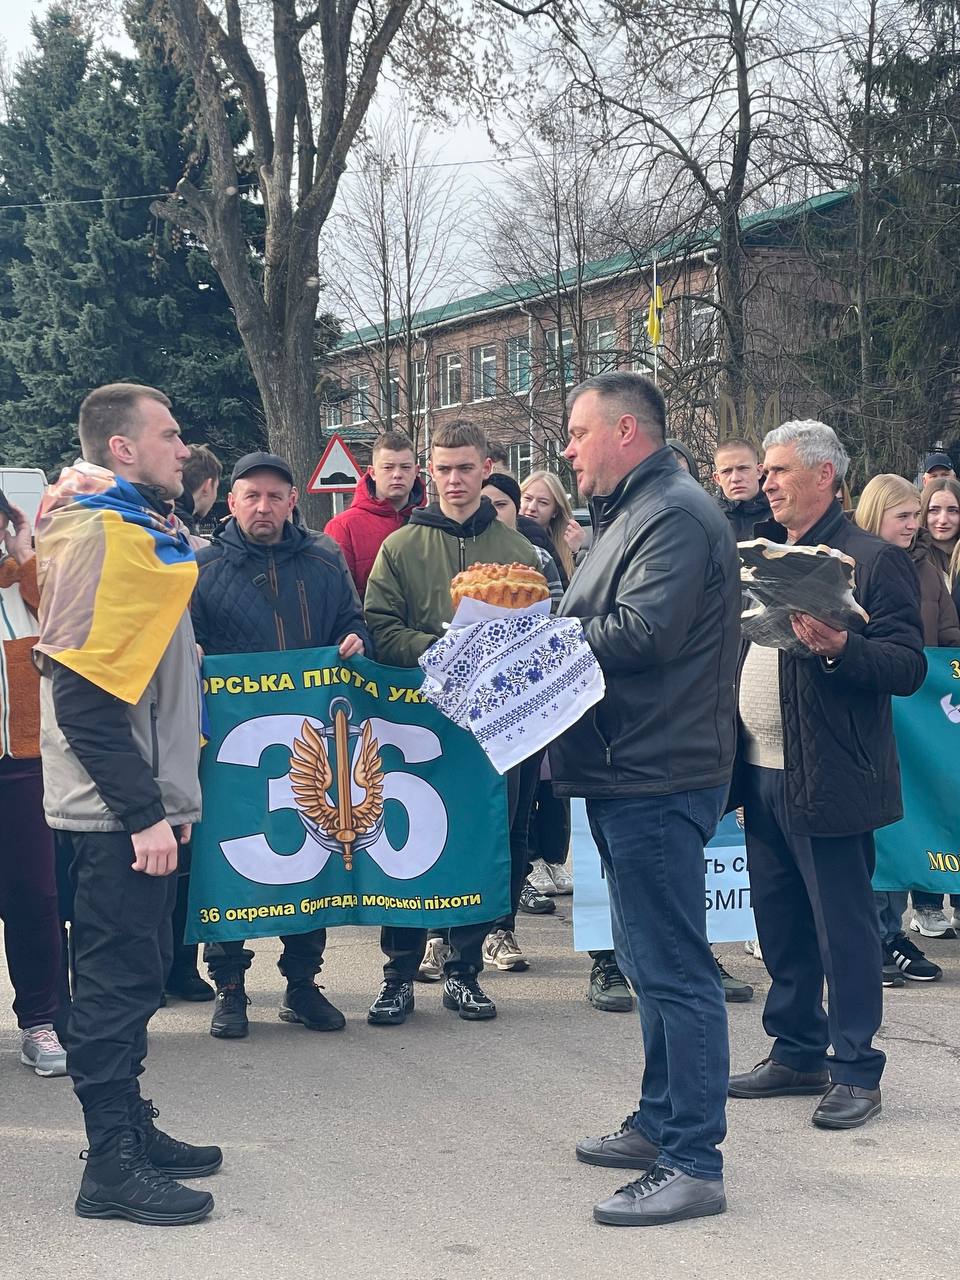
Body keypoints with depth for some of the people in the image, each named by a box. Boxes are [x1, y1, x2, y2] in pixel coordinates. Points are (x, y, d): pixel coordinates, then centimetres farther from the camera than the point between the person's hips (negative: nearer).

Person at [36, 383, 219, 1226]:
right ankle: (113, 1165, 7)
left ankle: (130, 1129, 28)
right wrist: (142, 810, -21)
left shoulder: (139, 530, 15)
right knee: (120, 975, -3)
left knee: (137, 970, 16)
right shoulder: (98, 534, -15)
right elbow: (85, 695, -22)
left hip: (145, 802, 9)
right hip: (122, 809, -9)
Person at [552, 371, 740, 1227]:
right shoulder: (632, 514, 20)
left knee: (673, 969, -7)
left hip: (658, 778, -11)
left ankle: (694, 1165, -1)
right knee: (653, 963, 18)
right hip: (630, 774, 11)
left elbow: (642, 633, -24)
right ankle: (661, 1125, 30)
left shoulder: (674, 514, -13)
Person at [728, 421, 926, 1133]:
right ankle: (797, 1054, 28)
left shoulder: (875, 560, -7)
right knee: (781, 927, 15)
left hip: (828, 781, -7)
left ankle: (856, 1072, 13)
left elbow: (908, 667, -14)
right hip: (760, 775, 7)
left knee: (844, 927, 1)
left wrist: (839, 649, -28)